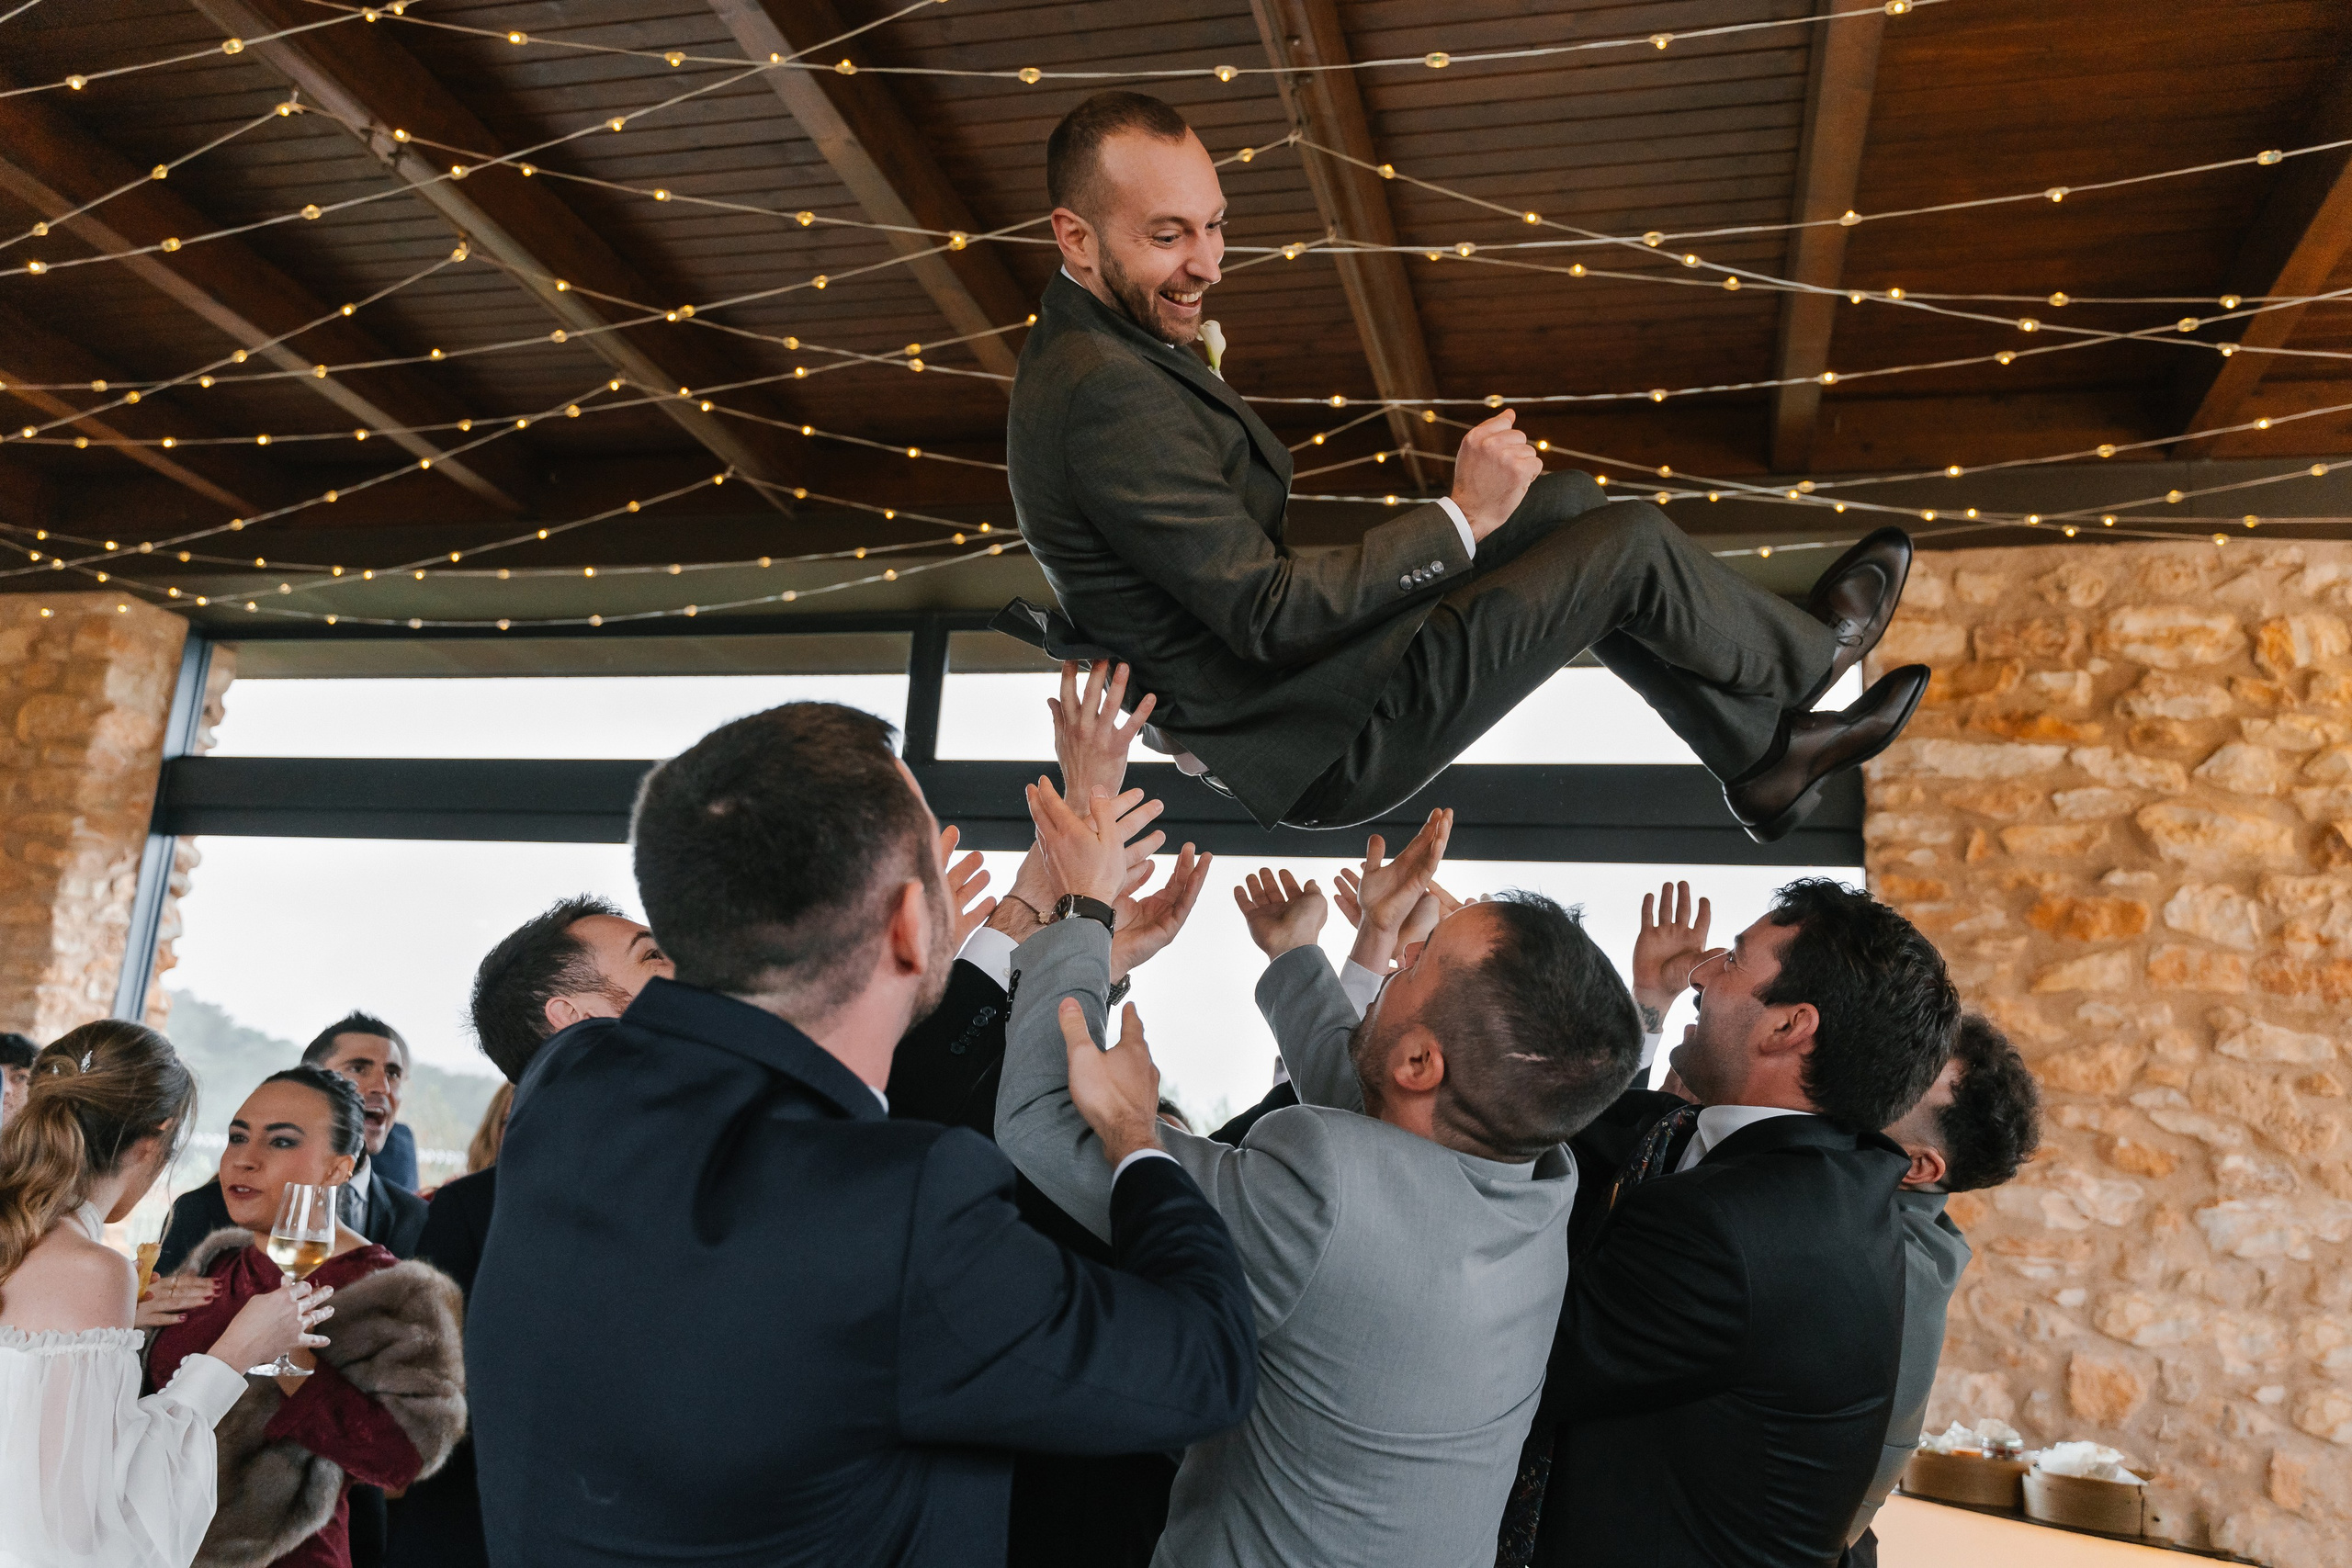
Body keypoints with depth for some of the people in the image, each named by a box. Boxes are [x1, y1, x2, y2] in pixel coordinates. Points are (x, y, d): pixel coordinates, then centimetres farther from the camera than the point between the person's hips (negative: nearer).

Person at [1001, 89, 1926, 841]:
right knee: (1631, 541, -3)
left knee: (1568, 505, 14)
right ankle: (1810, 652, 29)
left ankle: (1763, 757, 25)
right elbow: (1263, 615, -28)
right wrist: (1462, 516, -20)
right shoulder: (1105, 394, -28)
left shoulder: (1100, 341, 6)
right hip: (1313, 753, -10)